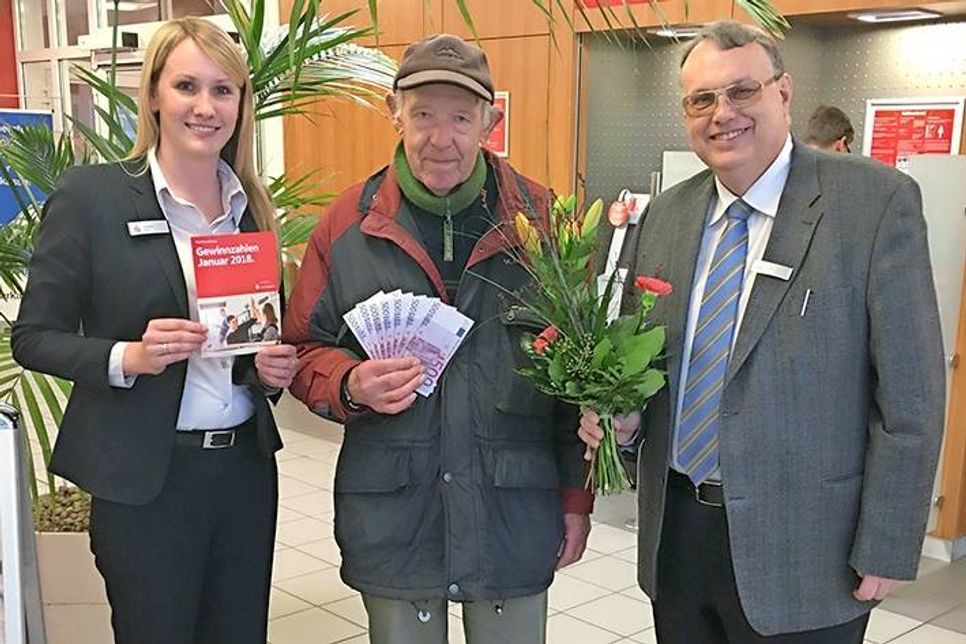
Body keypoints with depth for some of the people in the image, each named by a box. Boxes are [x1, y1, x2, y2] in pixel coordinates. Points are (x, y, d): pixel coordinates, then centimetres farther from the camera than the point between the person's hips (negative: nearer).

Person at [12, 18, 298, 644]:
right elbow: (34, 337, -5)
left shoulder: (252, 204, 6)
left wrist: (274, 366, -6)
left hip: (246, 467, 5)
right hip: (145, 480, -4)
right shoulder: (91, 193, -7)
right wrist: (128, 357, -21)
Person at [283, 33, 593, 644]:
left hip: (515, 517, 0)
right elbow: (305, 348, 5)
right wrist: (351, 384, -17)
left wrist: (577, 496, 4)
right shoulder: (349, 222, -1)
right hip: (391, 518, 1)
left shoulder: (540, 217, -2)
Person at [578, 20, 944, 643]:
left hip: (801, 546, -4)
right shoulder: (665, 214, 5)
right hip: (675, 532, 5)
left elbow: (910, 395, -11)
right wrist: (620, 413, -6)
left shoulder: (877, 201, -10)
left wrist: (886, 551, -11)